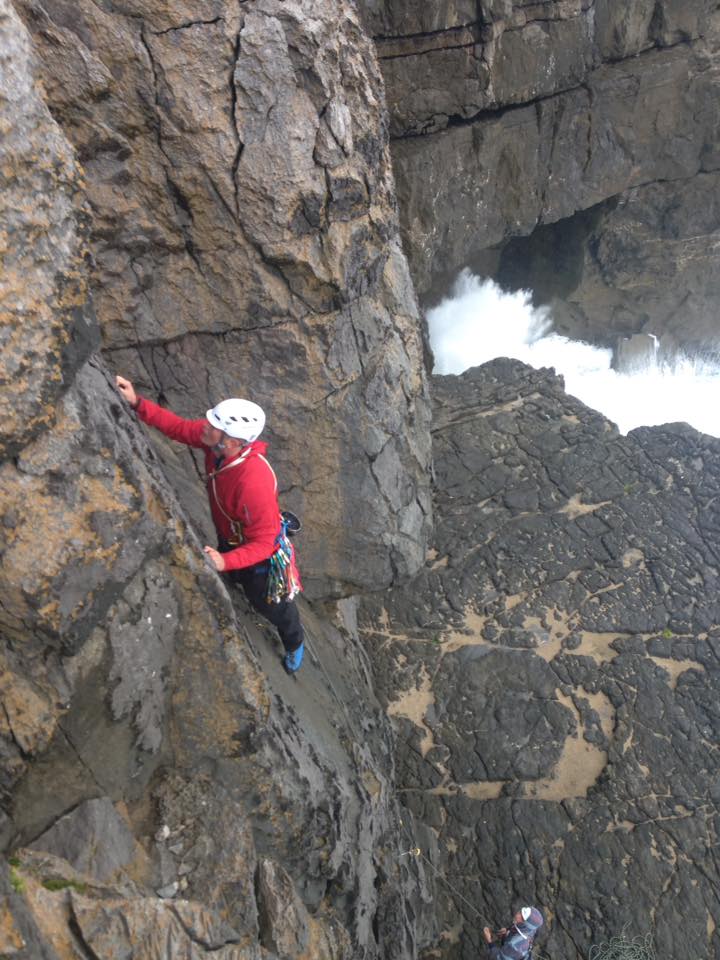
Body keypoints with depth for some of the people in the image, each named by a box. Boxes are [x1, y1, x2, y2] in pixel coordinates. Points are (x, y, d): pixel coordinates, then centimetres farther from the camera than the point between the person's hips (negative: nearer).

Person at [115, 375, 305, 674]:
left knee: (270, 604, 24)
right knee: (233, 579, 36)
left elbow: (262, 544, -36)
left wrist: (224, 561, -50)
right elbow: (178, 427, -10)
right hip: (228, 539, 5)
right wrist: (137, 403, -20)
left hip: (260, 553, -5)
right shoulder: (215, 439, -26)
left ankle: (295, 644, 57)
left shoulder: (254, 484, -46)